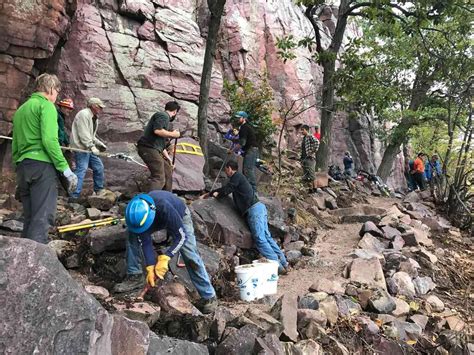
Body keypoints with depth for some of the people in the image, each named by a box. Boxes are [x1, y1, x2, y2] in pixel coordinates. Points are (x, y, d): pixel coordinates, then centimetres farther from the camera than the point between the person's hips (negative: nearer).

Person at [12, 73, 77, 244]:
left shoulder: (21, 109, 23)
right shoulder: (46, 105, -3)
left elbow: (15, 144, 22)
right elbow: (49, 140, -16)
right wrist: (65, 168, -15)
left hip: (22, 167, 8)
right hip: (41, 165, -8)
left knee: (29, 218, 12)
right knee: (42, 219, -10)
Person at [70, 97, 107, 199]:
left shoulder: (94, 118, 18)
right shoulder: (84, 114, -14)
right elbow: (83, 134, -22)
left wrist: (100, 144, 10)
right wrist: (92, 147, -25)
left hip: (89, 148, 10)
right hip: (81, 148, -10)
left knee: (99, 167, 14)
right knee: (82, 169, -15)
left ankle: (99, 190, 28)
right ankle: (74, 196, -13)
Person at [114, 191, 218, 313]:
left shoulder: (165, 208, -46)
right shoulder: (137, 213, -30)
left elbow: (181, 236, -35)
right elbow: (145, 242, -21)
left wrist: (164, 258, -40)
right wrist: (150, 268, -26)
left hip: (179, 218, -5)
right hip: (157, 220, 5)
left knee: (190, 256, -15)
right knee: (133, 235, -12)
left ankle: (209, 296, -4)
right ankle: (134, 277, 3)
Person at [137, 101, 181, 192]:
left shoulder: (164, 117, 25)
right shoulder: (163, 116, -6)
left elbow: (161, 142, 28)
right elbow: (157, 131, -24)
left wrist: (167, 157, 29)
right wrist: (172, 134, -10)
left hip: (153, 149, 11)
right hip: (149, 148, -11)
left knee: (168, 170, 17)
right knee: (159, 178, -17)